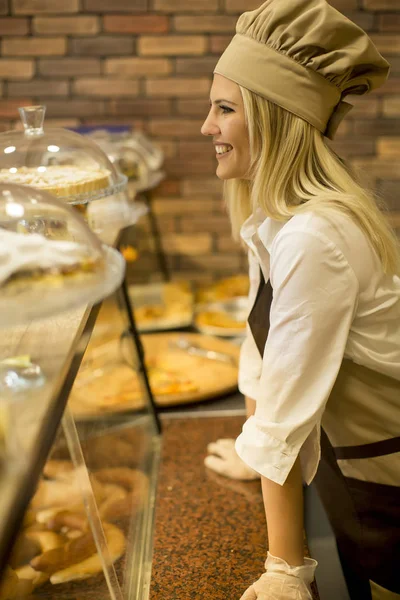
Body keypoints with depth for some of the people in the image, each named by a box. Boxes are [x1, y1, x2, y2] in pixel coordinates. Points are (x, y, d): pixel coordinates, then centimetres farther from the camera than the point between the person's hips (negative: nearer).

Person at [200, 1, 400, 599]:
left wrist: (250, 455, -6)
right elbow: (265, 346, 4)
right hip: (345, 448, 8)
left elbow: (292, 389, -24)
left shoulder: (314, 237, -31)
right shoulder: (270, 210, -1)